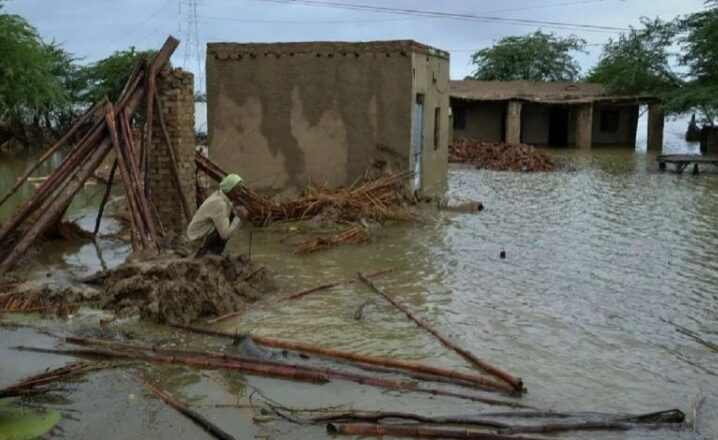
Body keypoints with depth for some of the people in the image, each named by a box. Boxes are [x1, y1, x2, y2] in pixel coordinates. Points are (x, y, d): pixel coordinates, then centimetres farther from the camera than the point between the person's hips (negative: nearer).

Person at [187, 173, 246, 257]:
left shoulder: (220, 194, -3)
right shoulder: (219, 203, -30)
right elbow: (225, 233, -32)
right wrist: (239, 217, -21)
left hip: (201, 231, 10)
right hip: (199, 238, -10)